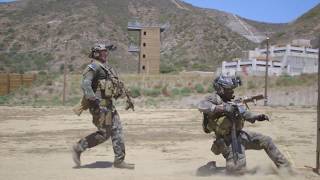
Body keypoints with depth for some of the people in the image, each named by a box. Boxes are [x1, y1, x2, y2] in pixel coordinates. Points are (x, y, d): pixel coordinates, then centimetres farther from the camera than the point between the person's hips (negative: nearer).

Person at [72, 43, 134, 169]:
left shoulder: (107, 67, 19)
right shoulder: (94, 67, -10)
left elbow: (118, 85, 26)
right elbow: (85, 85, -22)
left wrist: (127, 98, 22)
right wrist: (94, 99, -30)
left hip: (108, 104, 9)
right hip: (99, 105, -9)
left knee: (117, 130, 4)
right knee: (104, 133, -8)